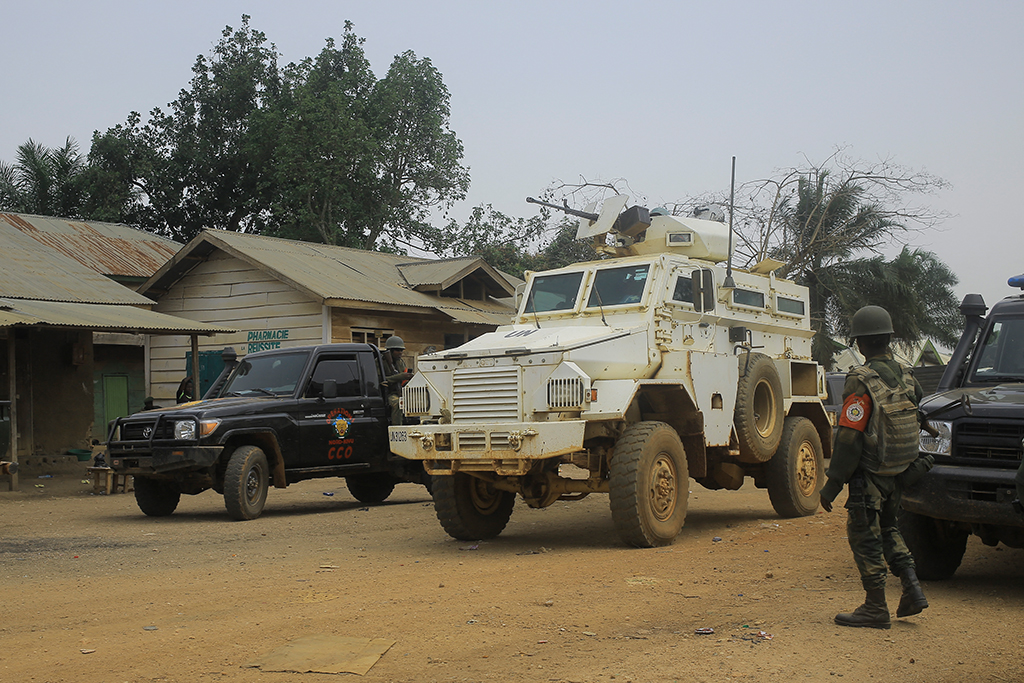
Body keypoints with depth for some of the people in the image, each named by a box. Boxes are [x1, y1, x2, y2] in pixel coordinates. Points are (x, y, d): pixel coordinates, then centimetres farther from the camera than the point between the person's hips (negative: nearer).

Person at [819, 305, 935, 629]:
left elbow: (849, 438, -20)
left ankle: (875, 608, 7)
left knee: (864, 536, 3)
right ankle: (912, 587, 14)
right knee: (886, 528, 23)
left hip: (871, 476, -7)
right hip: (901, 472, 8)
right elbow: (920, 417, 15)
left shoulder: (862, 382, -19)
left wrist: (832, 484, -15)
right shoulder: (905, 375, 4)